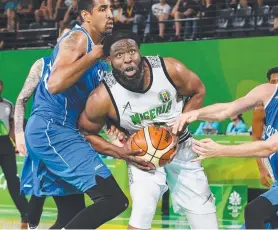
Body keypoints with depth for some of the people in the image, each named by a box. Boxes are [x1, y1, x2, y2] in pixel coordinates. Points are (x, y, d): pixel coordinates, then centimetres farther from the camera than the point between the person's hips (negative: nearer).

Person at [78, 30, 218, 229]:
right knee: (143, 211, -24)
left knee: (204, 213, 7)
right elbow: (86, 133, -11)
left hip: (180, 147, 3)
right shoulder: (103, 98, -27)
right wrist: (122, 152, -22)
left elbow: (198, 92, -5)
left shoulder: (171, 69, -24)